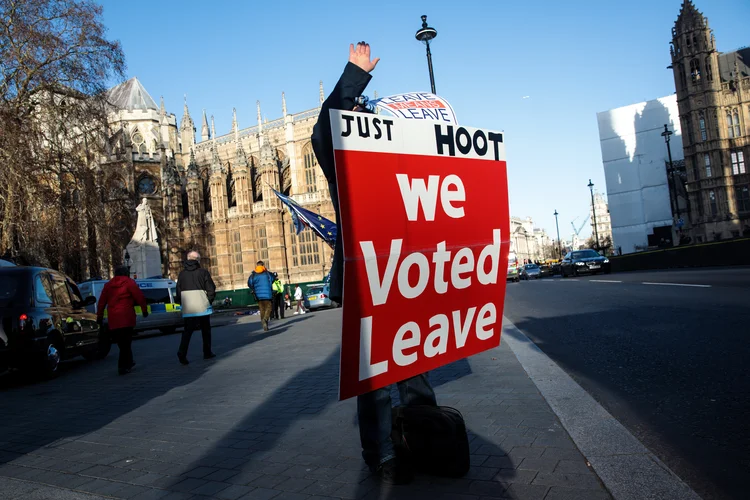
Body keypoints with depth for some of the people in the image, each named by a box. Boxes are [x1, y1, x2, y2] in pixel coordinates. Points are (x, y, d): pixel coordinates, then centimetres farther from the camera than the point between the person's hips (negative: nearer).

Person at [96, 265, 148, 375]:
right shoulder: (129, 282, 0)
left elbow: (101, 302, 16)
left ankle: (128, 362, 24)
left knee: (121, 342, 15)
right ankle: (123, 366, -7)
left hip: (112, 320, 5)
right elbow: (140, 297, -6)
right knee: (126, 342, -3)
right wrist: (144, 310, 4)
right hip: (126, 317, -5)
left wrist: (99, 317, 21)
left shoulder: (108, 285, 16)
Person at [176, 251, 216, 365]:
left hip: (187, 309, 3)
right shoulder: (203, 272, -4)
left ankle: (182, 352, -13)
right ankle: (207, 353, 17)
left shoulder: (182, 274, 7)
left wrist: (183, 304, 15)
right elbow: (211, 290, -5)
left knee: (187, 330, 6)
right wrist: (209, 301, 9)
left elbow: (178, 292, 8)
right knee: (206, 330, 12)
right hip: (202, 307, -2)